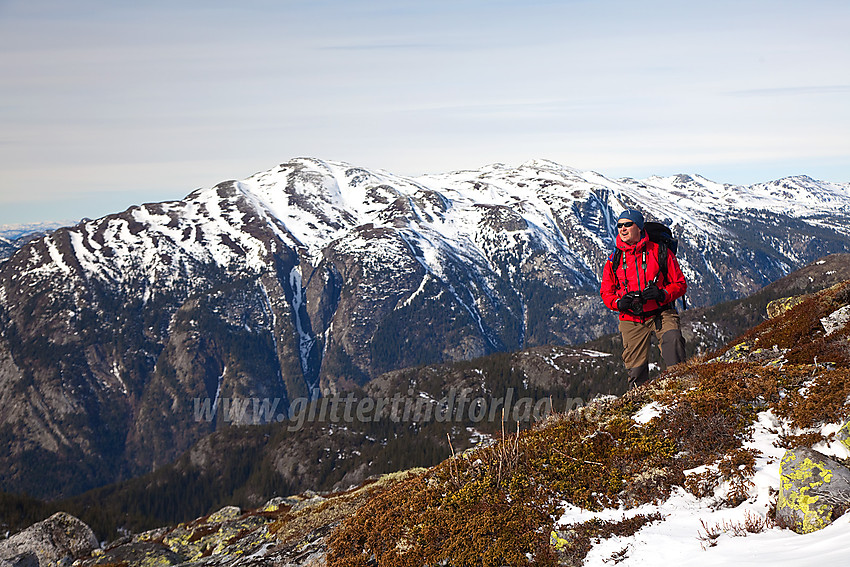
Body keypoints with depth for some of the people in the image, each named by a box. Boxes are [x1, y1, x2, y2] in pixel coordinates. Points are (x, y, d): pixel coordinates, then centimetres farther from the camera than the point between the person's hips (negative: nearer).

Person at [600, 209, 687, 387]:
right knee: (636, 367, 2)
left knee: (673, 339, -32)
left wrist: (662, 294, -19)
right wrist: (618, 302, -8)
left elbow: (680, 284, 2)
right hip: (631, 318, 3)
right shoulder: (614, 261, 8)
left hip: (661, 313, -2)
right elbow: (606, 292, 15)